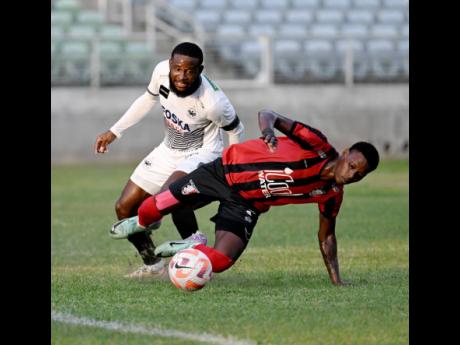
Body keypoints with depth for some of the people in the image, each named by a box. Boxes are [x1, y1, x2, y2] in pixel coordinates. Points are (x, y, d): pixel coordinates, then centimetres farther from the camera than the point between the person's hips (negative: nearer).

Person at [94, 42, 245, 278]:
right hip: (169, 151, 7)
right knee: (124, 208, 5)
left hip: (202, 153, -7)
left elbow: (236, 131, -13)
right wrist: (114, 132, 10)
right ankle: (152, 264, 25)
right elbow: (149, 99, 6)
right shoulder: (161, 71, -18)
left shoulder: (212, 102, -33)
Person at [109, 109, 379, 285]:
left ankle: (189, 249, 15)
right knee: (155, 208, -3)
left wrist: (336, 280, -1)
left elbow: (326, 236, 6)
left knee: (219, 262, -20)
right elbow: (268, 115, -22)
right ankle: (141, 223, 36)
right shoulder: (317, 145, -23)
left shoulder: (332, 194, -8)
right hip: (227, 170, -3)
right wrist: (268, 127, -46)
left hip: (245, 205, 3)